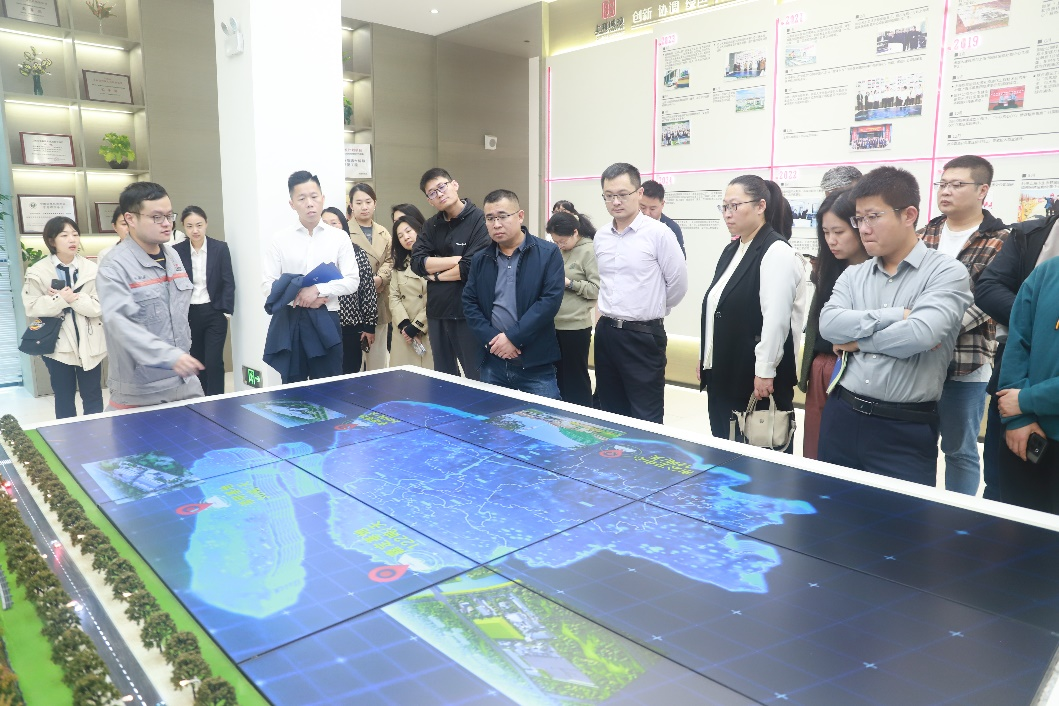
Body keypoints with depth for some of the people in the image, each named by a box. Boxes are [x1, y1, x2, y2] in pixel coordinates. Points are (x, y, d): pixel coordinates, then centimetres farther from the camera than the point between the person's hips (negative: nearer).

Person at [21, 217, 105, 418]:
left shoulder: (91, 268, -2)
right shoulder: (38, 271, -3)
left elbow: (99, 307, -8)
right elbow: (32, 308, -7)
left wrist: (74, 298, -19)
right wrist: (60, 299, -18)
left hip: (88, 344, 0)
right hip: (58, 345, 0)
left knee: (93, 396, 9)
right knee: (64, 398, 11)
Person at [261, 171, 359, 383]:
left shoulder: (339, 237, 3)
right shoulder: (280, 239, 3)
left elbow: (352, 281, -3)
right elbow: (267, 285, 0)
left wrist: (318, 290, -15)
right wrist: (299, 298, -14)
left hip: (325, 321, 0)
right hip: (289, 321, 1)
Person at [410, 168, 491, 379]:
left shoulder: (479, 220, -9)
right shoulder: (431, 226, 11)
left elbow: (471, 268, -18)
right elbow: (417, 263, -2)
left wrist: (437, 275, -3)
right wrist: (457, 259, -11)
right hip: (437, 313, 6)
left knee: (478, 380, 2)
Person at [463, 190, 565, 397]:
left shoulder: (548, 253, -2)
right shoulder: (480, 259, 11)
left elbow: (551, 300, -11)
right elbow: (469, 303, 7)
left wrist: (513, 337, -15)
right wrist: (491, 339, -10)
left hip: (536, 364, -3)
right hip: (492, 363, 4)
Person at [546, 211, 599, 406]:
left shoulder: (589, 251, -9)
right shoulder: (560, 251, 10)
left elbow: (598, 288, -14)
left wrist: (569, 283, -17)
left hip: (575, 326, -7)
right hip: (555, 324, 7)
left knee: (576, 377, 4)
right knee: (558, 376, 14)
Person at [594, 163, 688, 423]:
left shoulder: (658, 233, -10)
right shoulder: (600, 236, 8)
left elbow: (678, 284, -4)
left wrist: (650, 311, 7)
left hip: (643, 335, -6)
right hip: (605, 332, 6)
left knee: (646, 420, 1)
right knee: (610, 414, 15)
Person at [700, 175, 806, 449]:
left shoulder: (776, 251, -13)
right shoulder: (731, 250, 14)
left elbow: (776, 318, -19)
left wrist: (765, 372, -20)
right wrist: (704, 357, 17)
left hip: (756, 377, -8)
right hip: (722, 373, 8)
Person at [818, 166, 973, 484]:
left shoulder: (947, 272, -5)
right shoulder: (853, 275, 10)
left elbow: (920, 334, -20)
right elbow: (829, 325, -8)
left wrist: (858, 340, -8)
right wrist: (896, 316, -15)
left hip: (906, 431, -5)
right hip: (841, 417, 5)